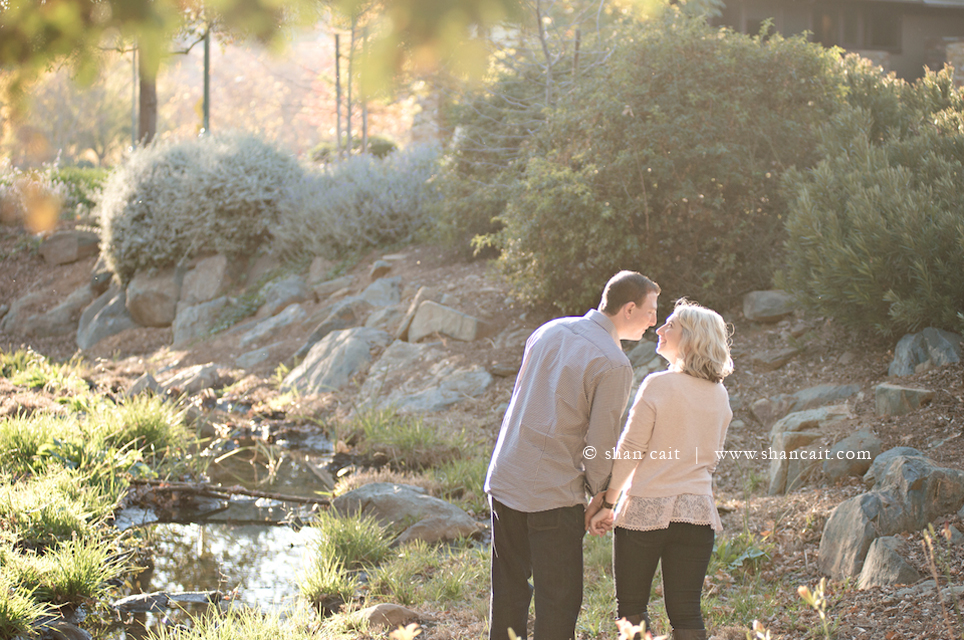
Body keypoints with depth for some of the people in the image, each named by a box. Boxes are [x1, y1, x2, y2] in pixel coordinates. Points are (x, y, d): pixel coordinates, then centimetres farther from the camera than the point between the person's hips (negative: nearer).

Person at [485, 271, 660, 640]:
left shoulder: (549, 331, 8)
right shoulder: (613, 364, -13)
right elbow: (602, 441, -12)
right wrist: (600, 496, 4)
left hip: (505, 481, 7)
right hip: (555, 494, -7)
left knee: (509, 590, 17)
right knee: (558, 601, 3)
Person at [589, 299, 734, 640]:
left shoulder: (658, 385, -12)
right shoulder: (719, 395, 7)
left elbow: (628, 452, -9)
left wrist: (607, 504, 0)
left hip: (646, 510, -5)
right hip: (698, 513, 5)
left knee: (631, 608, 8)